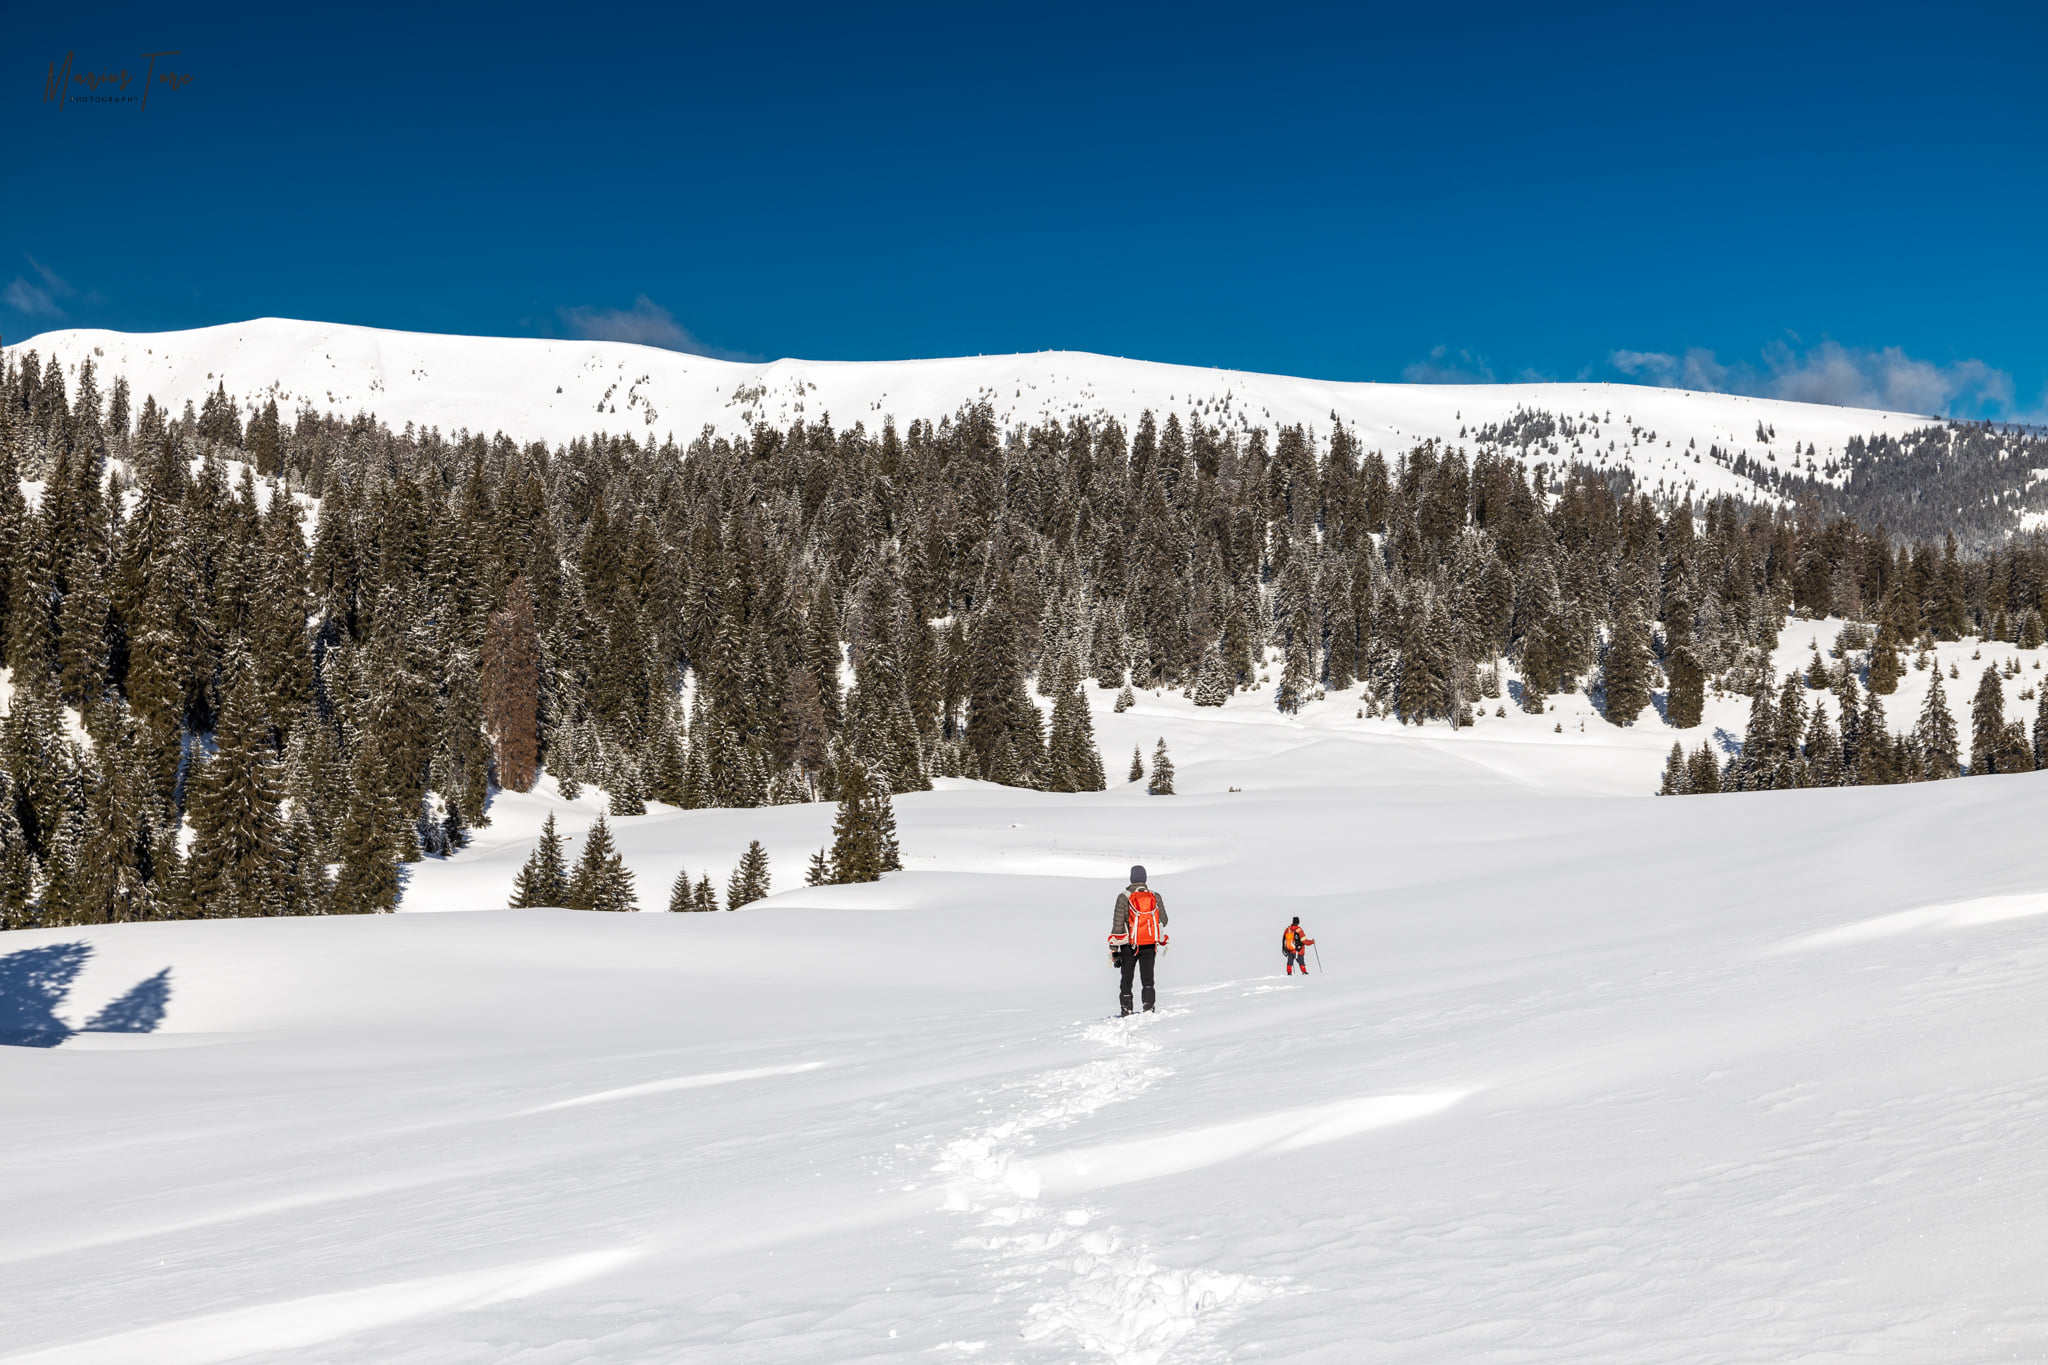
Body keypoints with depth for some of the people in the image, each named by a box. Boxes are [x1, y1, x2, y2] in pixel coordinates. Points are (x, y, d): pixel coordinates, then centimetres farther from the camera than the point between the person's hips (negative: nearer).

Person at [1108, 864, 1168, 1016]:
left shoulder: (1124, 897, -6)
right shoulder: (1155, 896, 3)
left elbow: (1118, 923, -7)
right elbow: (1163, 920, 12)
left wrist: (1113, 948, -2)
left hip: (1129, 945, -2)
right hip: (1150, 945, 2)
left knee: (1127, 979, 10)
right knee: (1147, 977, 3)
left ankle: (1126, 1009, 9)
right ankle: (1149, 1006, -13)